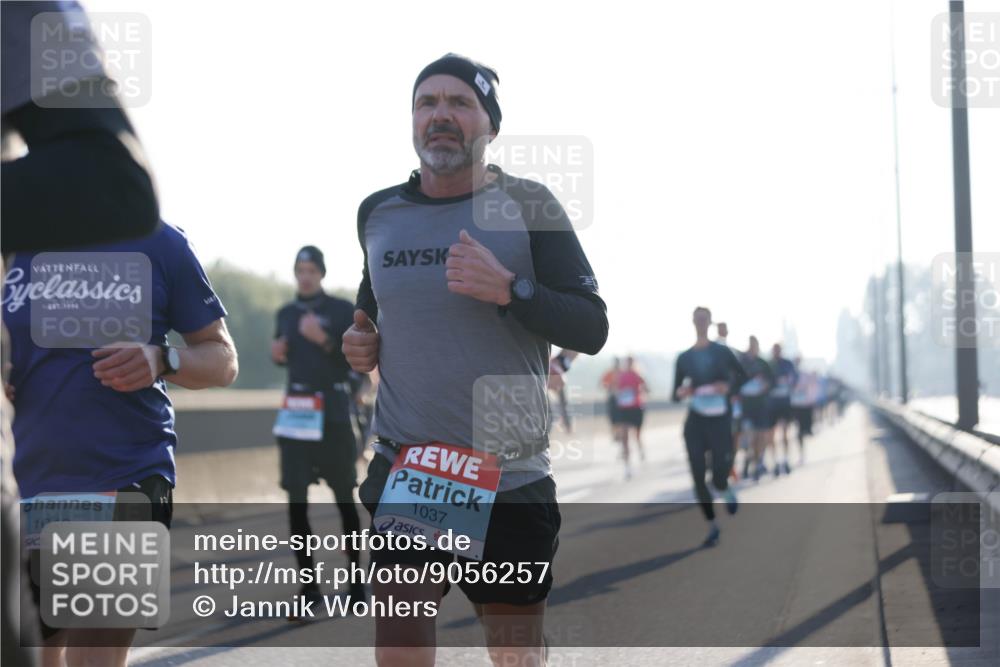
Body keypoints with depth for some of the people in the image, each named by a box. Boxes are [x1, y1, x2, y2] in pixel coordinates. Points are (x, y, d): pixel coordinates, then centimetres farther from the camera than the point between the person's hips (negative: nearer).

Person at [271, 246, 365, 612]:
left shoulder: (343, 311, -2)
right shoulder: (286, 314, 12)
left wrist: (324, 339, -21)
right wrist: (277, 355, 2)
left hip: (333, 413, -4)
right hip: (295, 413, 4)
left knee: (344, 498, 4)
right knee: (296, 500, 0)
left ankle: (356, 579, 13)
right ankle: (309, 584, 6)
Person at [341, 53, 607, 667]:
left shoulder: (528, 206, -3)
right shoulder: (378, 213, 9)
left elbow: (592, 329, -6)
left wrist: (509, 289, -21)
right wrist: (360, 343, 6)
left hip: (510, 474, -2)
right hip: (405, 469, 3)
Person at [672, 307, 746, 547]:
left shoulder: (722, 352, 0)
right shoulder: (684, 357, 4)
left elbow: (741, 375, 11)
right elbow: (675, 394, 8)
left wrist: (729, 386, -10)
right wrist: (680, 393, -16)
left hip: (719, 421, -2)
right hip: (695, 423, 2)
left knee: (718, 478, -8)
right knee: (698, 478, -4)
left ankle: (727, 492, 32)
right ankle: (712, 526, 12)